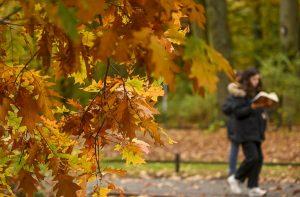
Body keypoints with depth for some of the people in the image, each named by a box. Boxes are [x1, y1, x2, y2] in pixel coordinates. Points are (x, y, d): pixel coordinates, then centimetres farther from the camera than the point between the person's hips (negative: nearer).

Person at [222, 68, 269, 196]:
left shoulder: (256, 93, 16)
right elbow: (236, 112, -16)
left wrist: (263, 107, 3)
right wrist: (252, 107, -23)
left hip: (256, 131, 8)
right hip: (245, 131, -8)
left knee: (259, 158, 2)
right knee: (252, 157, -15)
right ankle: (235, 179, 5)